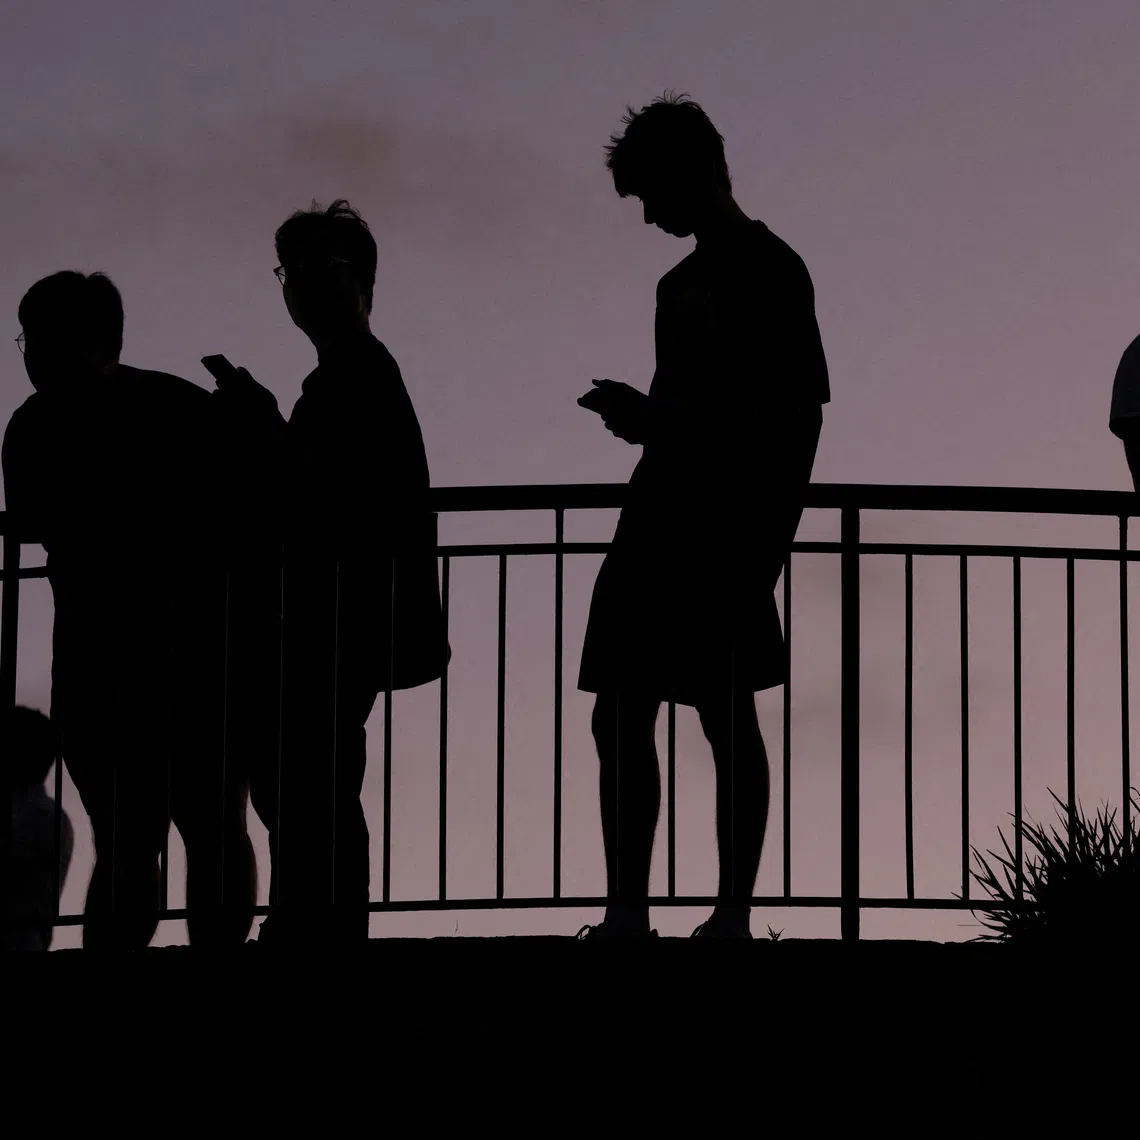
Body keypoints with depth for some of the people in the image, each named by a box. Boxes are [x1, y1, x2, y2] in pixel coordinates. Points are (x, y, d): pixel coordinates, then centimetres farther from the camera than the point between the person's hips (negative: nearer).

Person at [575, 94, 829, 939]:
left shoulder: (769, 271, -5)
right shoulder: (682, 284, 20)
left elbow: (802, 412, -10)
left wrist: (770, 536, -16)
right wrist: (643, 417, 7)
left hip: (729, 529, -8)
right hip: (660, 522, 9)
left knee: (727, 718, -8)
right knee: (620, 718, 3)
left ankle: (733, 917, -6)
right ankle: (627, 914, 5)